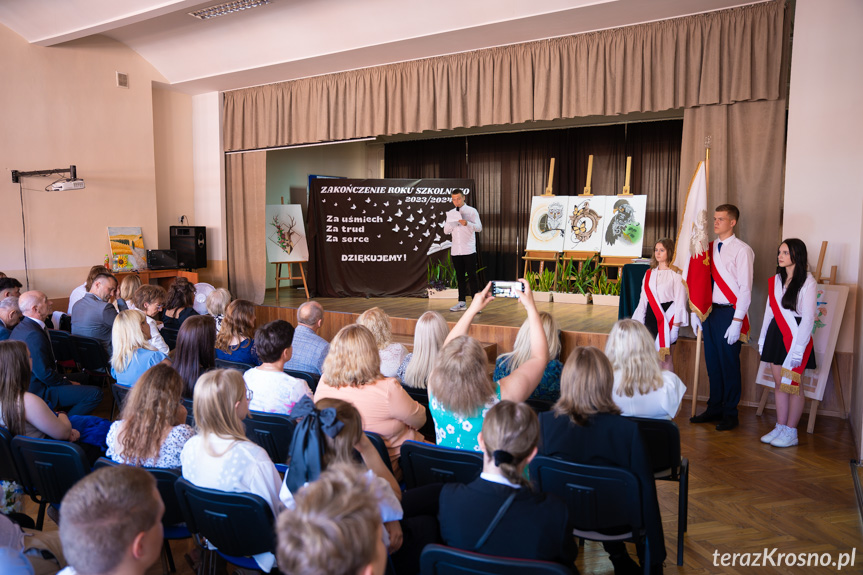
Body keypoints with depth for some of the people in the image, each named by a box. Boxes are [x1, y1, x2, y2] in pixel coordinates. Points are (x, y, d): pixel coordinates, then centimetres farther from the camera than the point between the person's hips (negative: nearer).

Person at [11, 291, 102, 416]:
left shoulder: (22, 327, 8)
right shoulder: (34, 335, -27)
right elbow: (44, 374, -26)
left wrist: (62, 379, 8)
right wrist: (68, 383, -11)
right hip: (38, 392, -11)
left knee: (83, 377, 26)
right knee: (95, 394, -20)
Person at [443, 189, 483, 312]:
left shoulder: (472, 211, 1)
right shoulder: (450, 213, 13)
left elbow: (479, 228, -8)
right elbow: (446, 231, 10)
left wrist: (467, 223, -26)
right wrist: (451, 222, -9)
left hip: (469, 250, -4)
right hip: (455, 250, 4)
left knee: (472, 276, -4)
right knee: (460, 276, 9)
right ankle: (462, 303, 15)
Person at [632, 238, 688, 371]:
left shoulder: (675, 274, -5)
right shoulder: (649, 273, 13)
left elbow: (680, 301, -8)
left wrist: (676, 326, -13)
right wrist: (638, 323, 12)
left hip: (667, 316, -5)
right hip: (651, 315, 5)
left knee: (665, 359, -3)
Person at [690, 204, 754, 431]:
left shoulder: (742, 250, -9)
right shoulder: (710, 248, 12)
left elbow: (745, 289, -12)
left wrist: (736, 321, -16)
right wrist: (696, 311, 9)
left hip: (729, 312, -6)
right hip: (710, 310, 6)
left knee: (729, 363, 2)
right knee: (712, 362, 13)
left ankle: (730, 414, 15)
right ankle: (715, 408, 25)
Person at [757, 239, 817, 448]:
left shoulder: (807, 282, -7)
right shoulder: (776, 280, 12)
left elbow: (808, 317, -11)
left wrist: (799, 348, -16)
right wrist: (763, 339, 12)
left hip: (796, 336, -6)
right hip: (776, 335, 6)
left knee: (792, 384, -2)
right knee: (779, 384, 9)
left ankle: (791, 432, 8)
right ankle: (780, 427, 17)